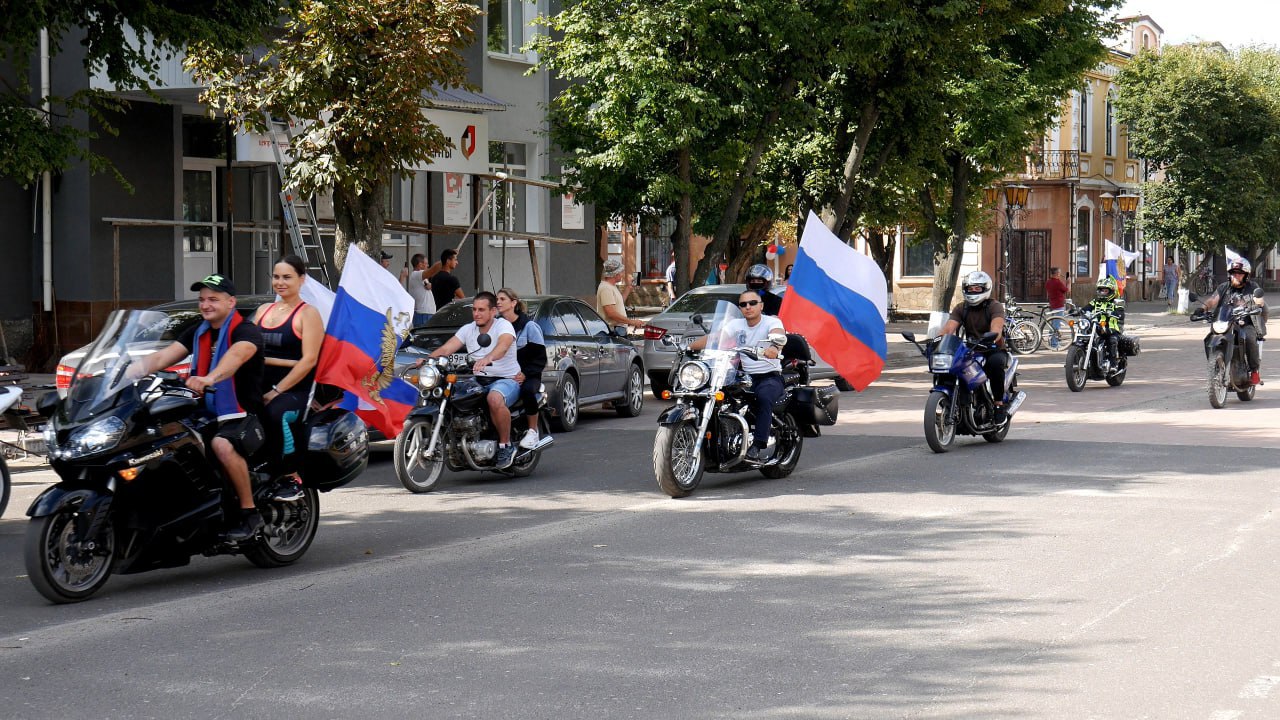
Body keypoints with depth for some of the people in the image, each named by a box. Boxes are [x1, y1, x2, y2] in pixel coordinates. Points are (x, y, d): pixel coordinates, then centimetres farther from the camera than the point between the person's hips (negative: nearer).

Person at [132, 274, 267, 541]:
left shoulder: (246, 331, -8)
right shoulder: (198, 333, 16)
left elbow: (237, 354, -31)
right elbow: (163, 357, 6)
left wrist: (209, 378, -51)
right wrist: (126, 374, -11)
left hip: (243, 417, -7)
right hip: (207, 416, 7)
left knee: (222, 445, -37)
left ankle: (250, 513, -24)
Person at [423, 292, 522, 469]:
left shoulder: (503, 326, -9)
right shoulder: (468, 329, 9)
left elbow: (503, 347, -32)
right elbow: (446, 349, -2)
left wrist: (488, 358, -53)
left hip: (506, 379, -7)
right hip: (478, 381, 7)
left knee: (495, 399, -39)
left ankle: (506, 446, -21)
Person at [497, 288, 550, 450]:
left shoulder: (529, 326, -1)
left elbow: (540, 358, -3)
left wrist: (525, 374, -17)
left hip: (528, 376, -3)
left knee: (527, 390, -37)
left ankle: (533, 431, -18)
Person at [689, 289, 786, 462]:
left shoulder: (772, 322, -2)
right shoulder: (736, 325, 11)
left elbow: (778, 335, -25)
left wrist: (774, 347, -50)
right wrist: (687, 347, -16)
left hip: (770, 376, -4)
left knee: (764, 396, -36)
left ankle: (759, 446, -38)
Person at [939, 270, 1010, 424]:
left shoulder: (994, 306, -5)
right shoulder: (961, 308, 9)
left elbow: (996, 328, -24)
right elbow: (949, 328, -6)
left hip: (994, 349, -4)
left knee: (995, 362, -38)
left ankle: (999, 405, -25)